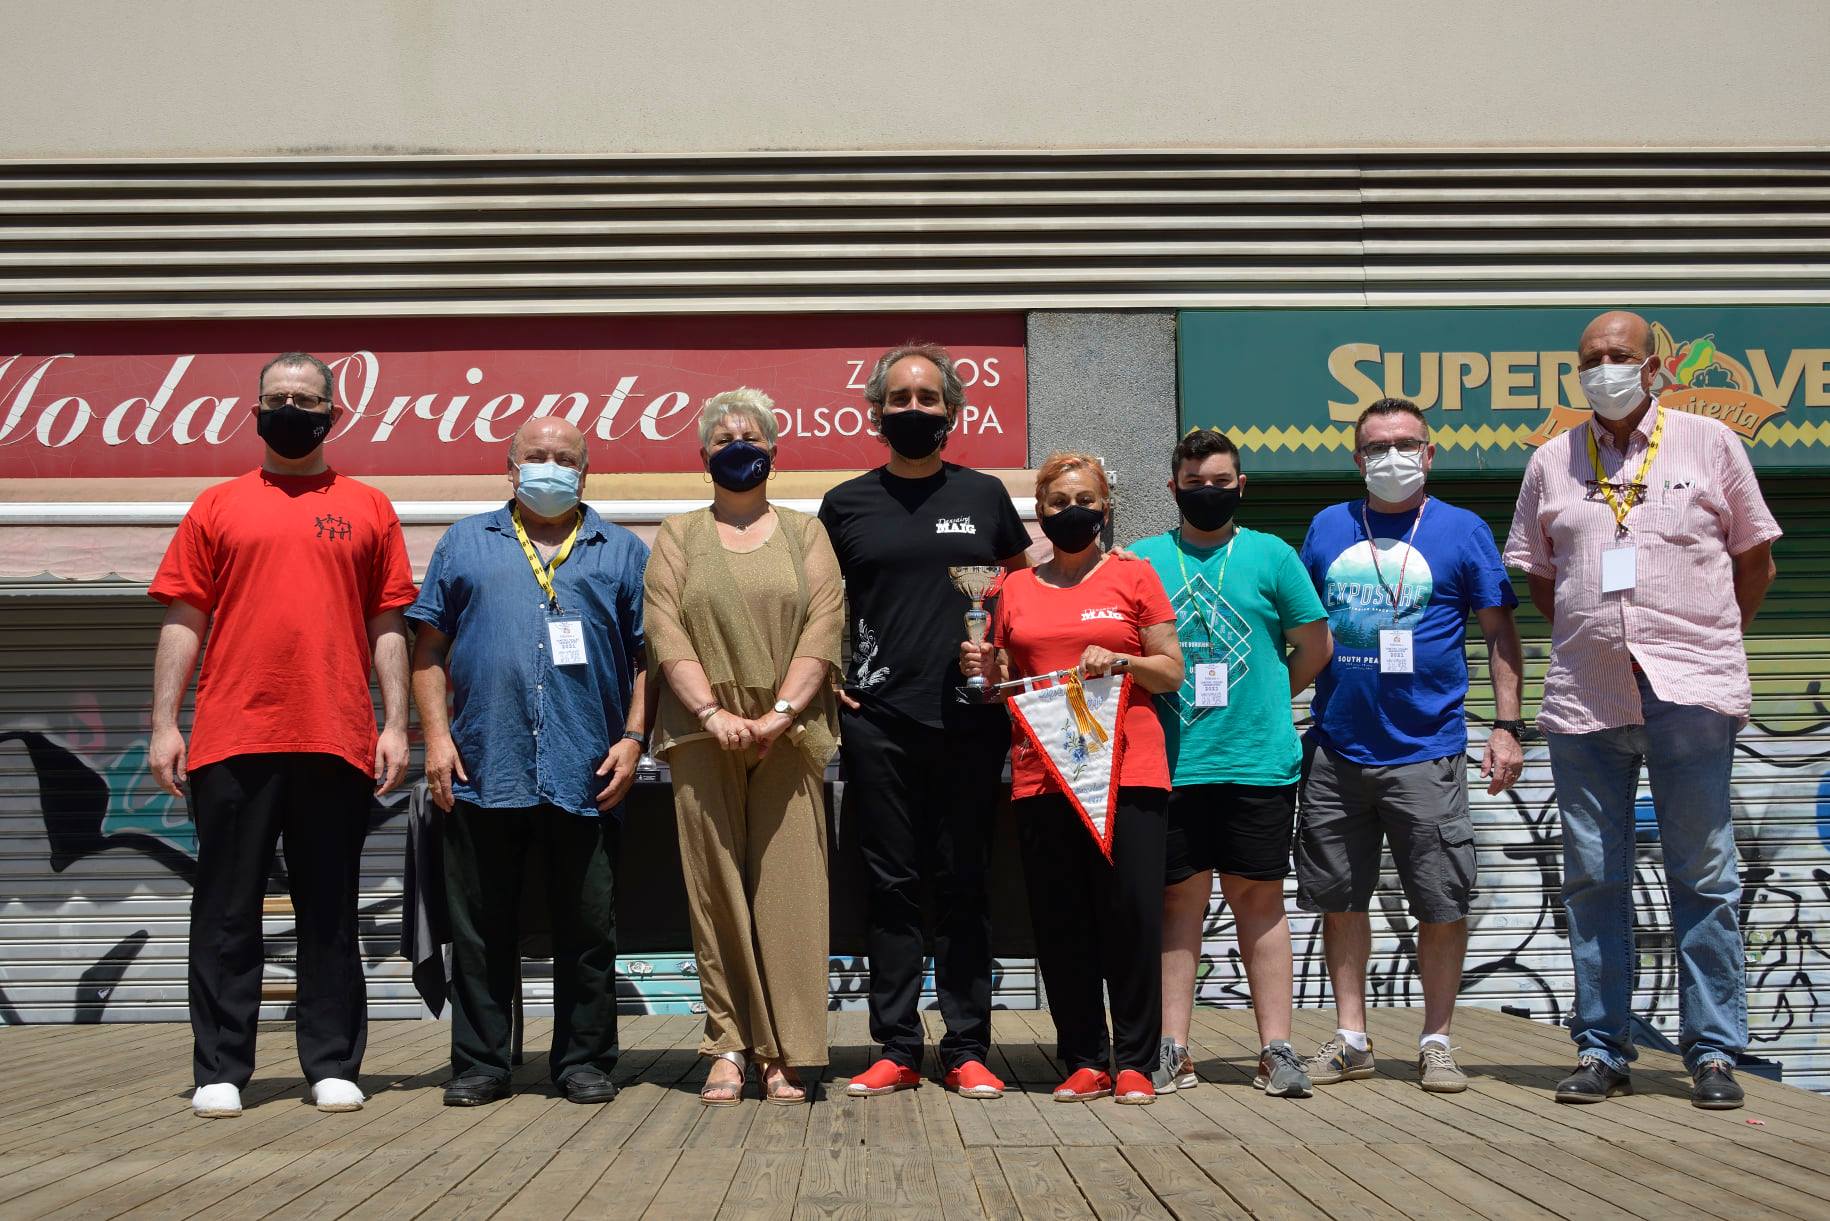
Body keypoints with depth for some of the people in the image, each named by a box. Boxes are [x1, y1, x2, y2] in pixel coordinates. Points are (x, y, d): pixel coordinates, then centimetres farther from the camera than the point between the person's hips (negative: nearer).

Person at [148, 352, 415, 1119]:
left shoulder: (368, 510, 10)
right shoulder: (218, 508, 10)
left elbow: (388, 625, 8)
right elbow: (183, 622, 8)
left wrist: (395, 723, 0)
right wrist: (165, 724, 0)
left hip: (336, 741, 0)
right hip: (233, 740, 0)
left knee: (329, 911, 6)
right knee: (227, 910, 3)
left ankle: (333, 1067, 12)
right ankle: (220, 1071, 9)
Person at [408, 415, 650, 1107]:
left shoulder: (622, 551, 13)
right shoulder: (466, 544, 14)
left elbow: (647, 655, 9)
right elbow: (429, 648, 10)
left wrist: (633, 738, -2)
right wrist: (436, 735, -1)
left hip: (585, 778, 0)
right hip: (482, 769, 0)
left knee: (588, 932, 4)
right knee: (480, 931, 5)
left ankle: (585, 1063, 14)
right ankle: (479, 1065, 13)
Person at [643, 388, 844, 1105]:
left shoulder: (805, 533, 13)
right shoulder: (679, 536, 14)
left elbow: (823, 628, 1)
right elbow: (664, 632, 2)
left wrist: (780, 712, -12)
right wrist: (713, 712, -12)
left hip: (788, 735, 0)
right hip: (702, 734, 1)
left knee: (788, 885, -5)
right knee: (715, 887, -1)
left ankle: (789, 1053, -3)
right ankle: (729, 1045, 3)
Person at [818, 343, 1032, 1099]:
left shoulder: (984, 496, 8)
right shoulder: (846, 504, 8)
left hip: (970, 722, 0)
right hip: (878, 724, 0)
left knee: (964, 886, 4)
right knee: (891, 886, 3)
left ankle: (967, 1051, 10)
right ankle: (897, 1050, 10)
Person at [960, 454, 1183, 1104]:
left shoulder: (1133, 577, 8)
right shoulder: (1014, 589, 15)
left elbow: (1172, 671, 7)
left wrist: (1120, 661, -10)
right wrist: (982, 670, -1)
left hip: (1127, 768, -2)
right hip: (1041, 774, 3)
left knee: (1131, 914, -7)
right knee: (1059, 922, 2)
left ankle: (1135, 1062, 2)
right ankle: (1085, 1061, 10)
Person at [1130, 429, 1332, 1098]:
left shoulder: (1271, 555, 7)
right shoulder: (1143, 559, 8)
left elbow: (1315, 645, 12)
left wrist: (1264, 700, 9)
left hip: (1259, 761, 0)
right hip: (1172, 762, 0)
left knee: (1258, 898, 4)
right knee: (1179, 899, 4)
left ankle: (1276, 1046, 7)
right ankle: (1171, 1048, 8)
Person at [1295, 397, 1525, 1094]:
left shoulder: (1463, 531, 3)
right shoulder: (1327, 528, 10)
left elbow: (1500, 634, 4)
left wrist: (1506, 728, -5)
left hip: (1426, 753, -3)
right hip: (1336, 749, 3)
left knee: (1442, 903, 0)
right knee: (1339, 898, 8)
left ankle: (1436, 1043, 13)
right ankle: (1350, 1040, 19)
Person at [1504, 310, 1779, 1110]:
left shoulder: (1709, 444, 5)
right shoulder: (1553, 460, 11)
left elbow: (1755, 560, 11)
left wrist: (1706, 643, 10)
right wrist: (1588, 639, 12)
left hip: (1689, 695, -2)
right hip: (1585, 697, 3)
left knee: (1704, 877, 1)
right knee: (1593, 879, 6)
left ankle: (1713, 1052, 7)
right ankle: (1601, 1051, 15)